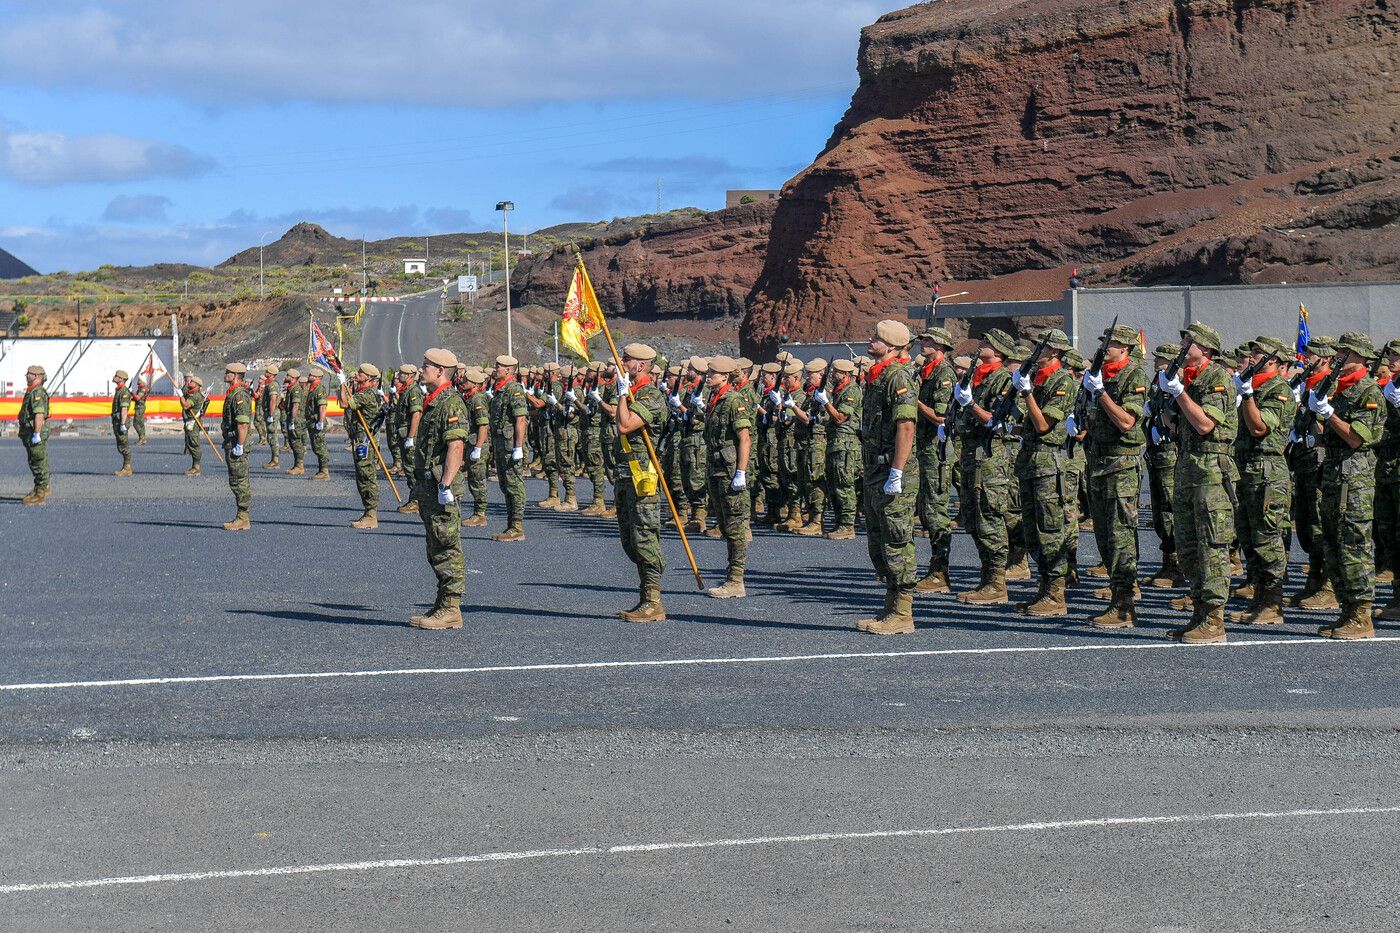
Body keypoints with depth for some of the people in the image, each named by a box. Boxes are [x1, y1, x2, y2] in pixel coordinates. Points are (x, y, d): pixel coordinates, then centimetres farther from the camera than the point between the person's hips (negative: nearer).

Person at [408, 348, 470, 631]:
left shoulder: (451, 403, -14)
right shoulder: (431, 403, 17)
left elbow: (456, 447, -22)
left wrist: (446, 485, -25)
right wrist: (420, 485, 23)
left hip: (442, 489, -11)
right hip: (428, 488, 11)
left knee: (447, 549, -6)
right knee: (436, 549, 14)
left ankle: (450, 610, -3)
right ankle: (443, 605, 21)